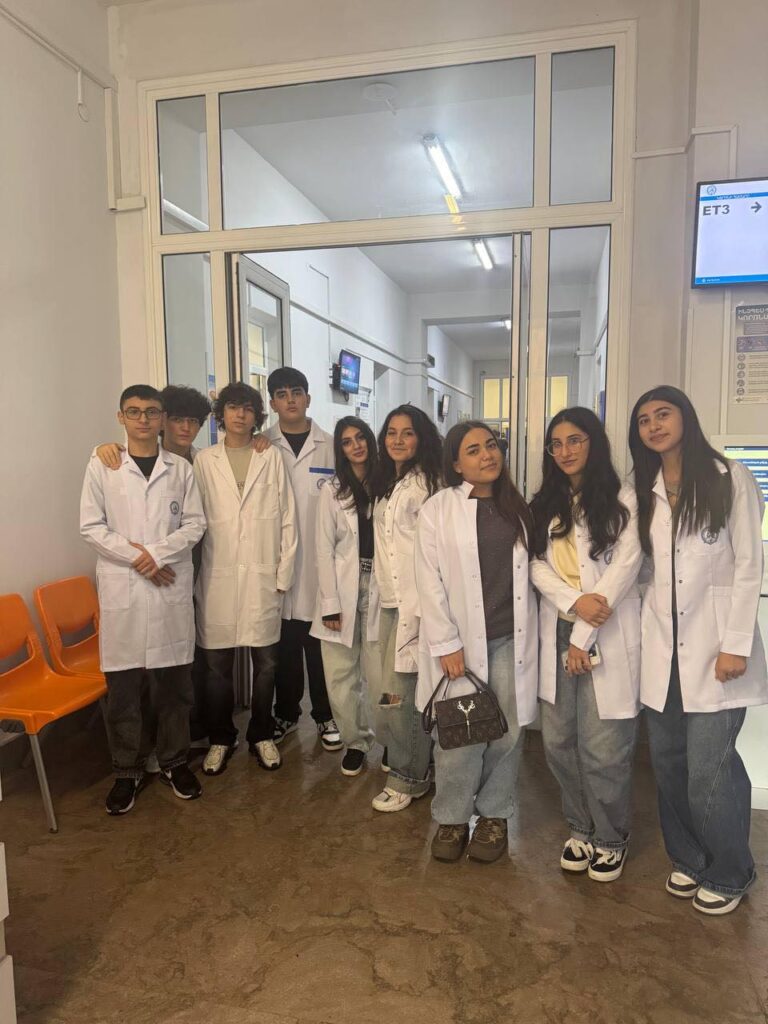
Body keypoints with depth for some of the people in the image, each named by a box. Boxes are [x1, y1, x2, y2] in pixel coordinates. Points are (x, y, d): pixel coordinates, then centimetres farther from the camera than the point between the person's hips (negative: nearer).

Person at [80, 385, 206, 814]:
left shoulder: (180, 468, 6)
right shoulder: (102, 466, 3)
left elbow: (195, 523, 2)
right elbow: (91, 525, 0)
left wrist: (158, 552, -12)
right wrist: (135, 557, -11)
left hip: (172, 585, 1)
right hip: (121, 586, -1)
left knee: (174, 680, 8)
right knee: (123, 684, 5)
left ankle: (175, 761, 25)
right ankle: (128, 770, 21)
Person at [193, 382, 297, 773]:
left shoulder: (272, 458, 5)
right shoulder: (204, 461, 6)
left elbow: (287, 519, 3)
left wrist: (283, 573, -1)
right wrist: (193, 575, -4)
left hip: (263, 576, 0)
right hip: (218, 578, 0)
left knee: (265, 662, 8)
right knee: (217, 664, 8)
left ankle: (261, 735, 27)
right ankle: (221, 738, 26)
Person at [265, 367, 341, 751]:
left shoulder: (330, 447, 2)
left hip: (319, 563, -1)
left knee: (320, 644, 7)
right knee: (283, 645, 12)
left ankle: (326, 715, 24)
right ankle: (286, 713, 30)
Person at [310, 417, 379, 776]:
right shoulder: (332, 491, 4)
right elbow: (324, 549, 0)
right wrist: (330, 604, -7)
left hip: (379, 588, 0)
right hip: (343, 589, 0)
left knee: (380, 673, -2)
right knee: (340, 675, 2)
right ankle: (354, 742, 22)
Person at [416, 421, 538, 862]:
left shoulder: (518, 507, 10)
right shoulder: (438, 509, -2)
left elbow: (530, 569, 13)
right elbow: (431, 582, -4)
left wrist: (535, 635, 9)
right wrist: (446, 644, -9)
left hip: (512, 639, 3)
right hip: (463, 642, -3)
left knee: (508, 732, 7)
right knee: (461, 737, -1)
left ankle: (494, 815, 28)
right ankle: (452, 818, 22)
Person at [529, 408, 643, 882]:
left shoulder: (621, 499, 0)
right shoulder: (545, 504, 14)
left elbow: (625, 567, -7)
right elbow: (536, 565, 5)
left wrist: (584, 637, -9)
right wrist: (575, 601, -14)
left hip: (607, 637, -4)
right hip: (558, 634, 4)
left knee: (603, 749, -1)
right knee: (559, 742, 7)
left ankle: (611, 839, 24)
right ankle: (581, 829, 30)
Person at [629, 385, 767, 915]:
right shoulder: (645, 492, 13)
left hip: (714, 645, -4)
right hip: (662, 647, 5)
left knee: (709, 771, -3)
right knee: (669, 764, 10)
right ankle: (689, 860, 32)